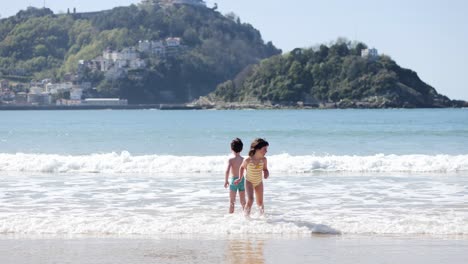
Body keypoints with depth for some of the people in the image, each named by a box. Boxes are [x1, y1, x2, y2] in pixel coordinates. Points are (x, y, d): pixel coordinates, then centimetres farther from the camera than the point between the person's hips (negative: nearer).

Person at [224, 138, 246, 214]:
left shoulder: (231, 160, -12)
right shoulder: (243, 160, -1)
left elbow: (227, 171, -21)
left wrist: (226, 181, -10)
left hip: (233, 181, -3)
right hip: (242, 181, 3)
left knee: (232, 201, 5)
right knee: (243, 201, 15)